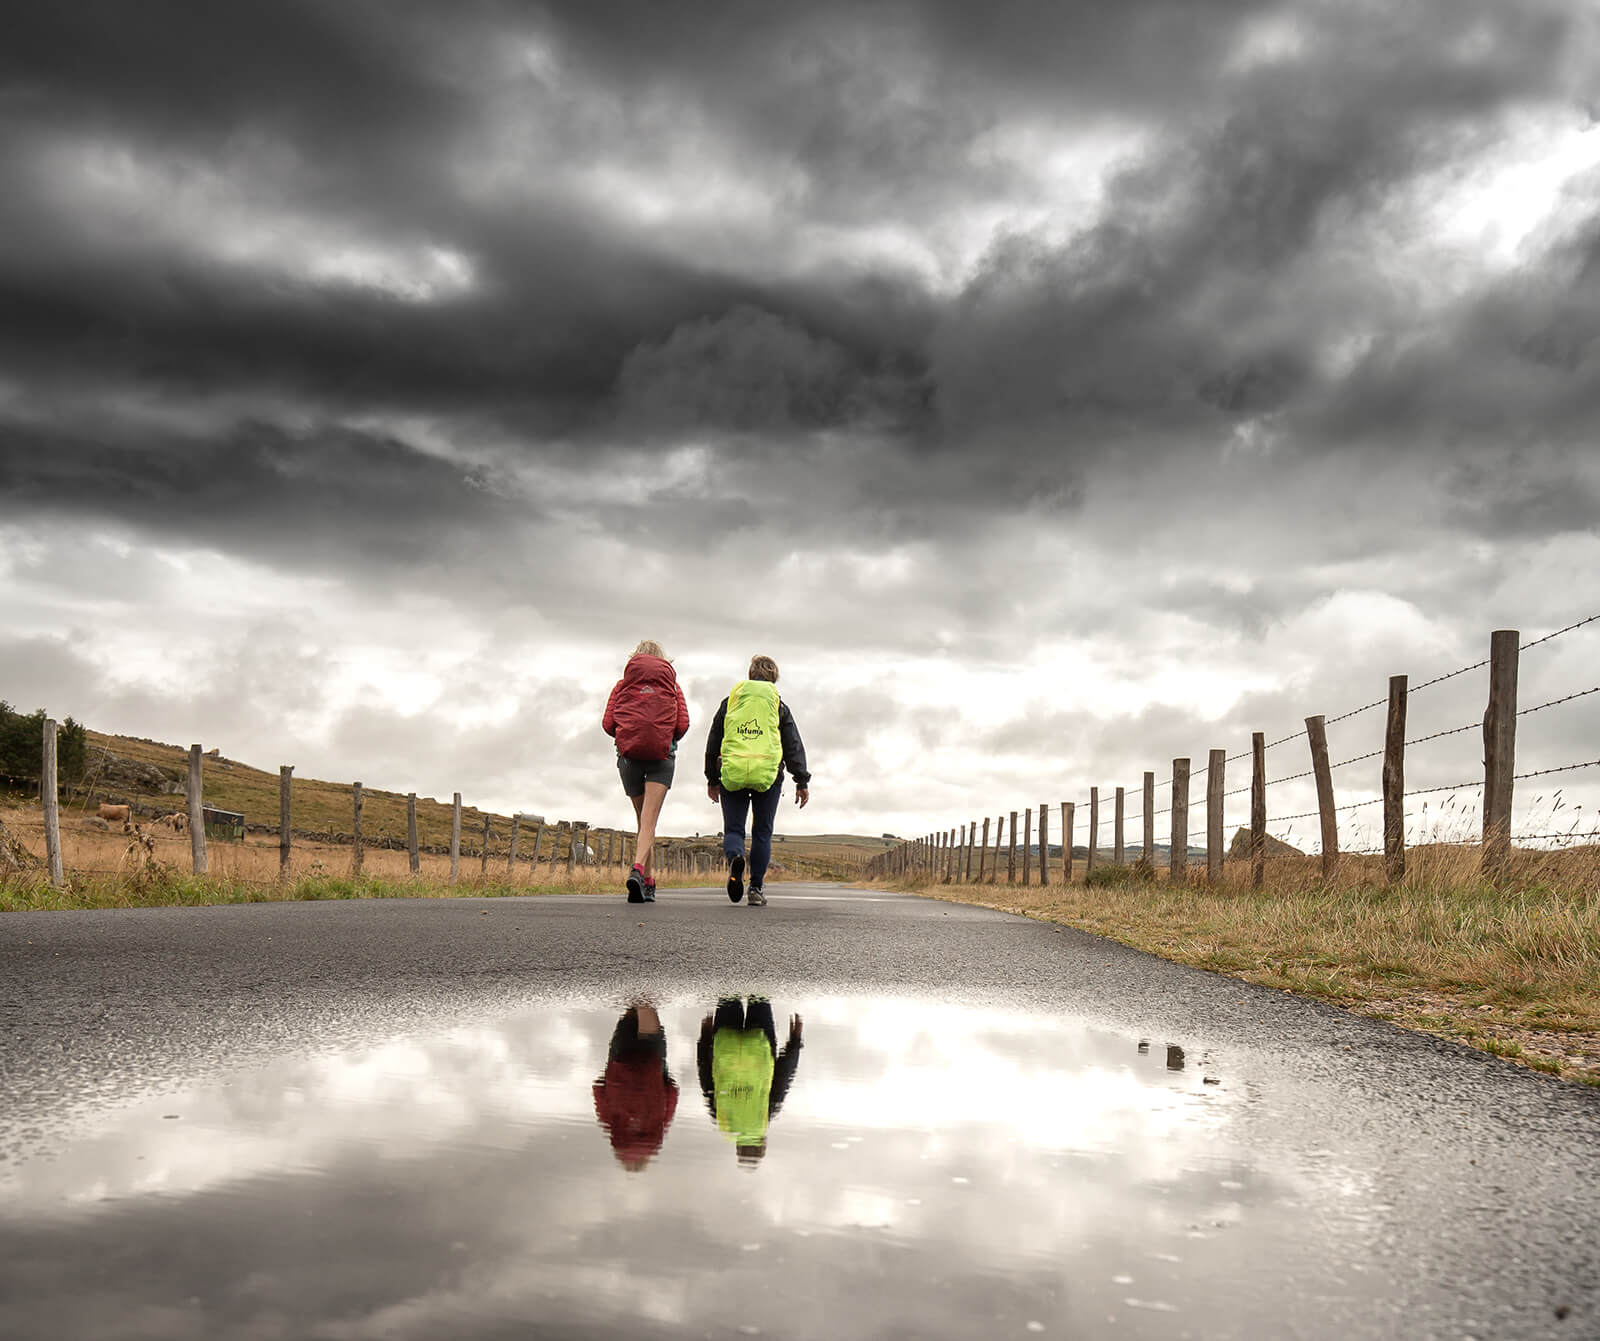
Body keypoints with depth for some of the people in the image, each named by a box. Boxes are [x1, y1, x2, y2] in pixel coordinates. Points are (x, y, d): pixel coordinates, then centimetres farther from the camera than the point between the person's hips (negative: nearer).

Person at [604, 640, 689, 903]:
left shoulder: (622, 685, 13)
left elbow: (608, 723, 3)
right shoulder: (672, 686, 12)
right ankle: (639, 869, -33)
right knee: (650, 820, -10)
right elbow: (682, 724, 0)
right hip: (662, 754, -2)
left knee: (643, 820, 15)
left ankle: (648, 882, 13)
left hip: (629, 753, 2)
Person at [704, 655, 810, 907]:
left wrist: (712, 779, 23)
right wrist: (802, 782, 7)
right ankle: (756, 889, 5)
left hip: (732, 772, 0)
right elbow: (794, 746, 7)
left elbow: (713, 742, 16)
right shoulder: (779, 706, 12)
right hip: (768, 774, 0)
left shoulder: (730, 702, 14)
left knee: (733, 828, 6)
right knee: (762, 832, 9)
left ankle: (734, 858, -28)